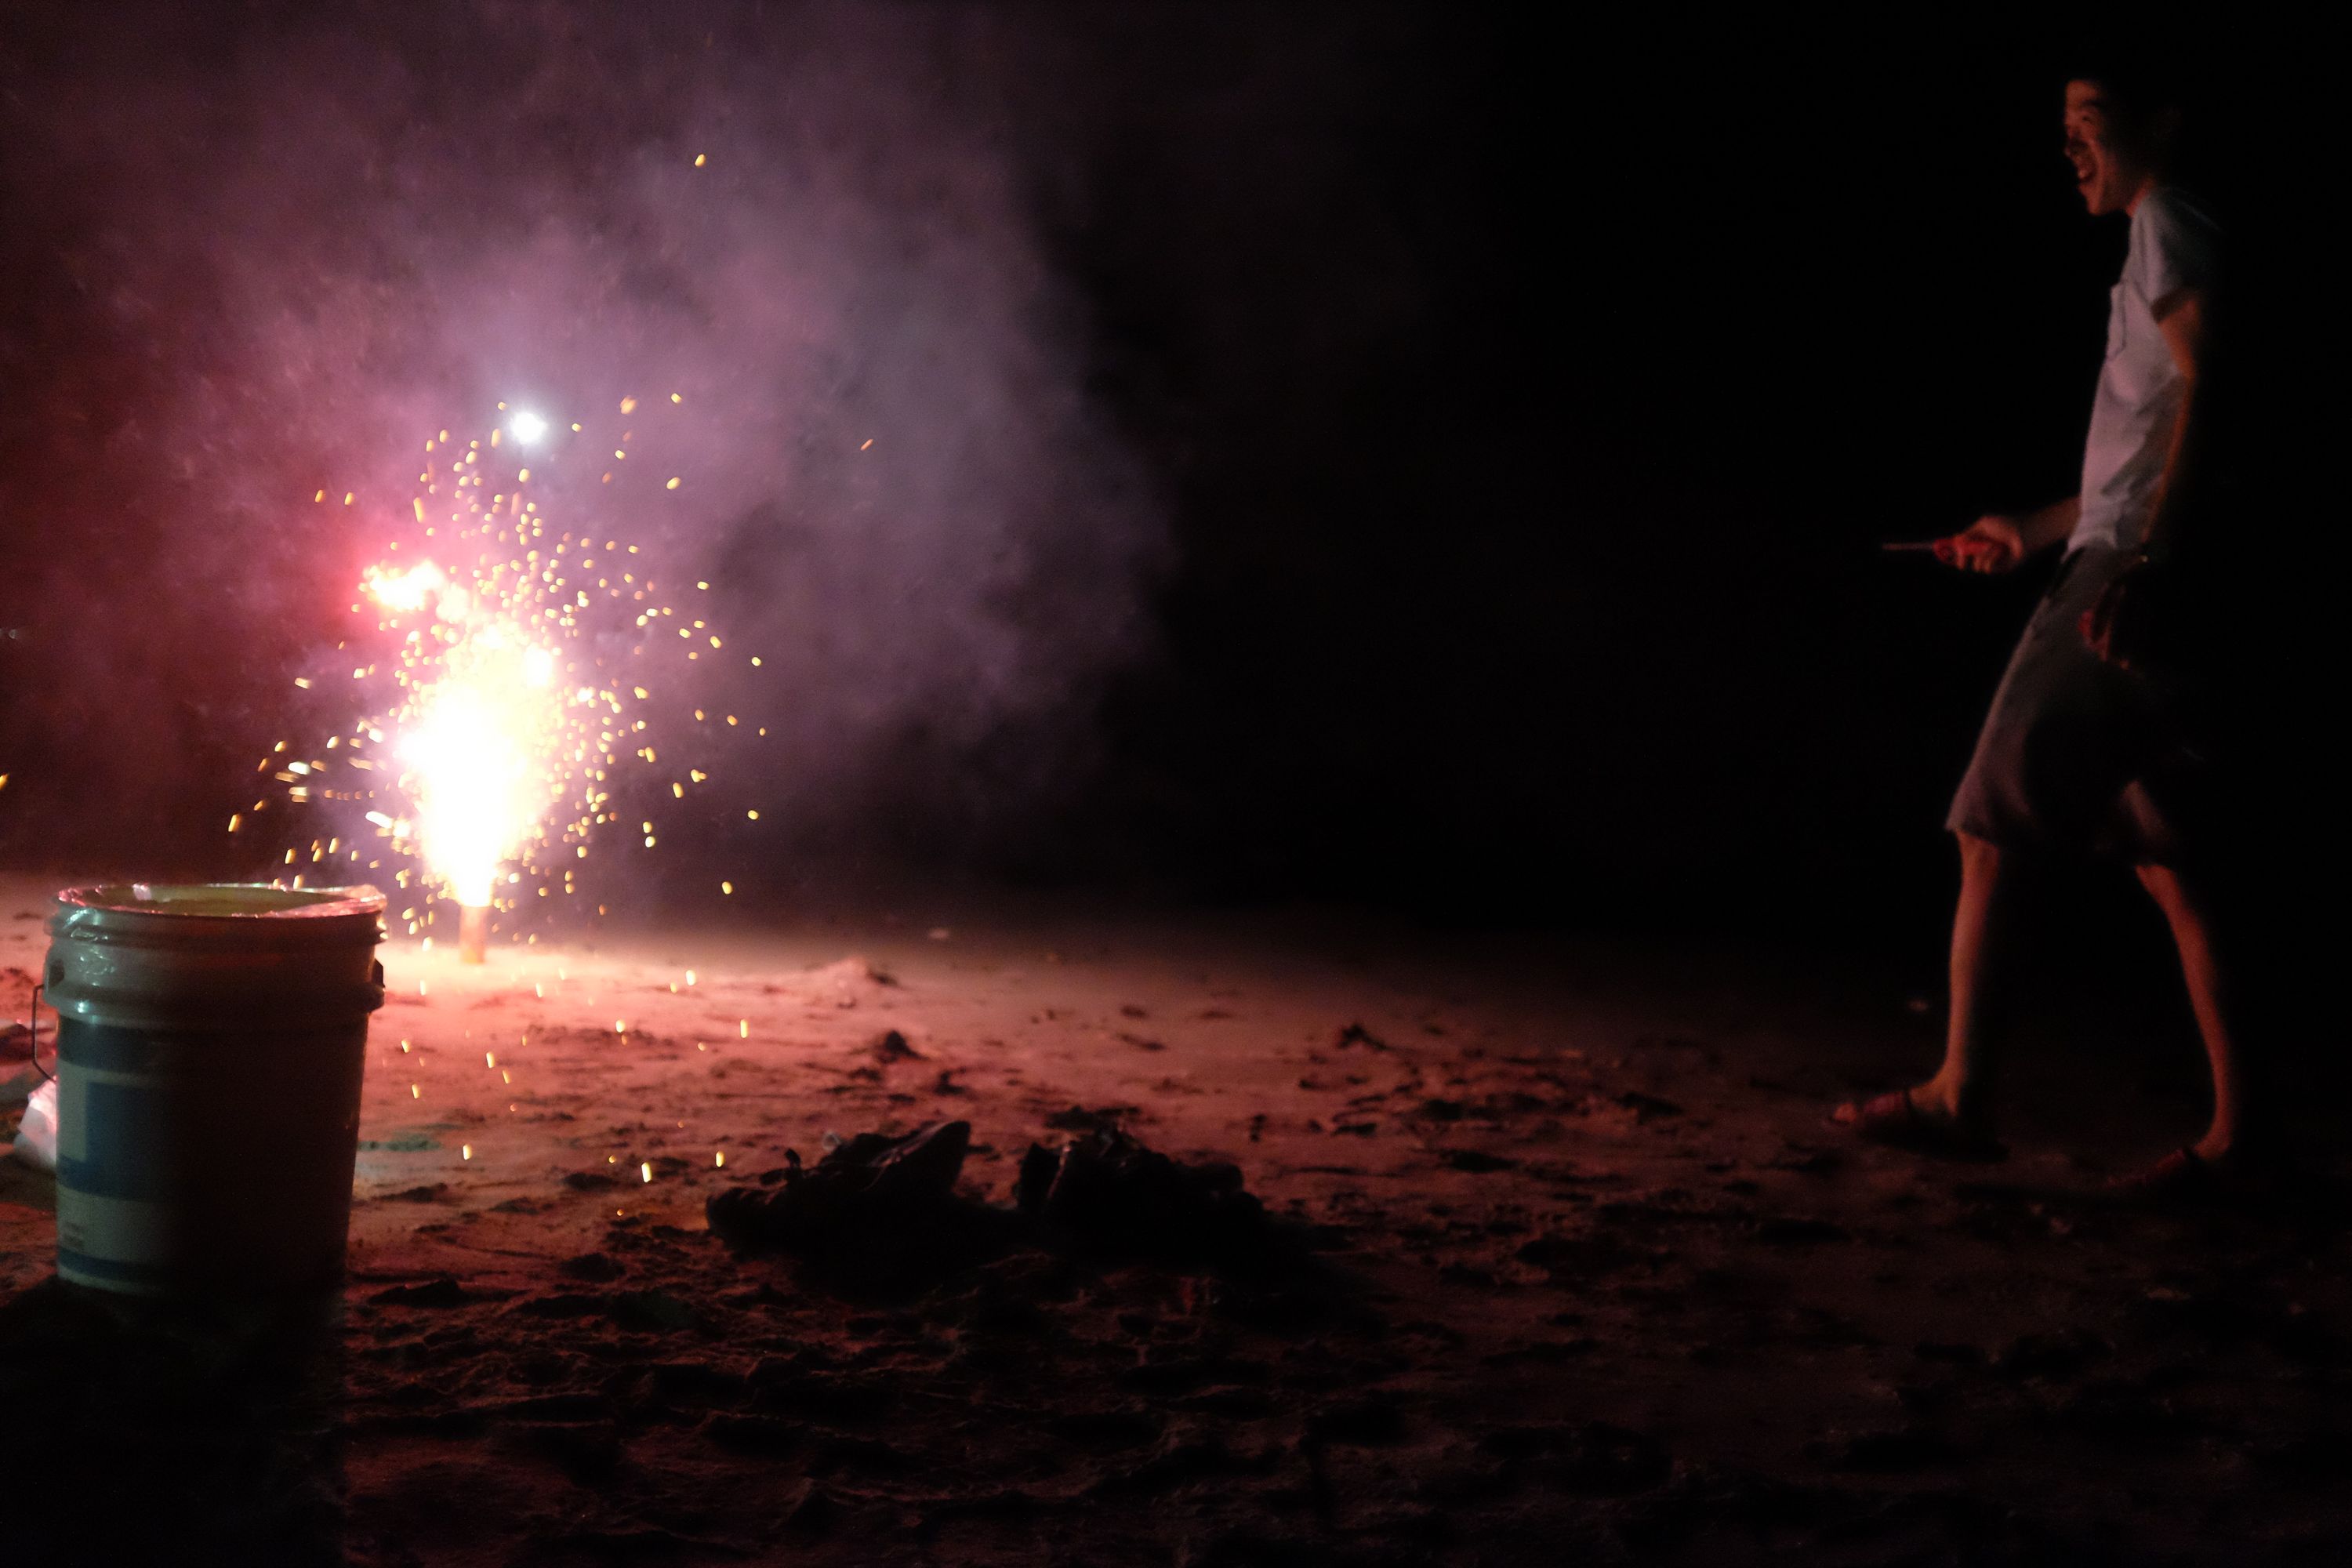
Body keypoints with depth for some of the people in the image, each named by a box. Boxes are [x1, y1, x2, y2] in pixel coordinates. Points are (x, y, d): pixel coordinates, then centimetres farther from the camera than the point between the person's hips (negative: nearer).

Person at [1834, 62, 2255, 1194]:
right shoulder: (2171, 244, 27)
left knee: (1992, 826, -6)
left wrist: (2145, 559, -27)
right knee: (2172, 865, 5)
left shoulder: (2169, 222, -2)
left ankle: (1960, 1094, -4)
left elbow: (2208, 385, -17)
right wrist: (2032, 531, 37)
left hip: (2134, 573, -10)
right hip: (2146, 584, 10)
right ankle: (2237, 1123, 3)